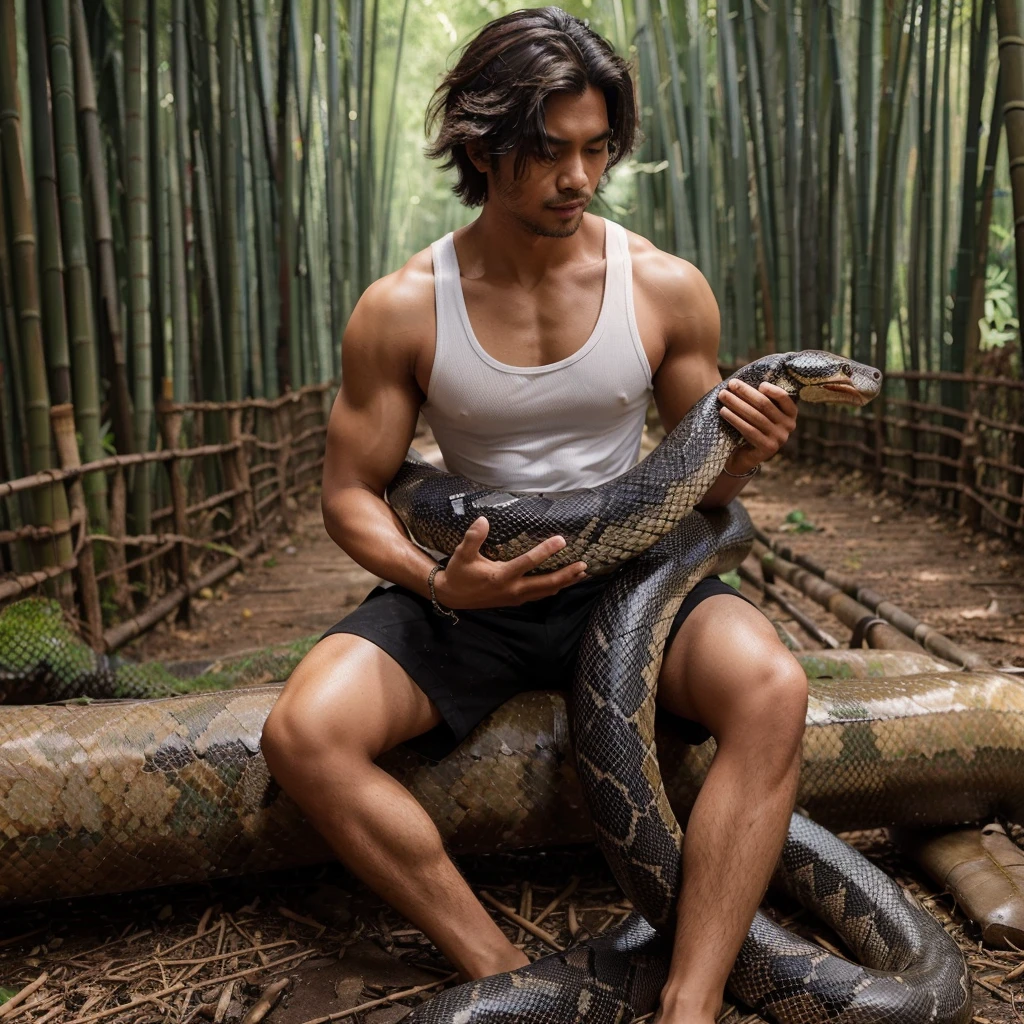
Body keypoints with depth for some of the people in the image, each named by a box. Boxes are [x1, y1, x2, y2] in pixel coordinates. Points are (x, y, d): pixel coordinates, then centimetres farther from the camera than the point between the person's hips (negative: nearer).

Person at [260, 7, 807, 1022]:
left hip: (627, 574, 1)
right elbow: (350, 492, 0)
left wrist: (738, 462, -18)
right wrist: (436, 580, -20)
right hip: (467, 588, 0)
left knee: (771, 692, -29)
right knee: (304, 732, -24)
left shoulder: (667, 287, -3)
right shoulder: (400, 310, -6)